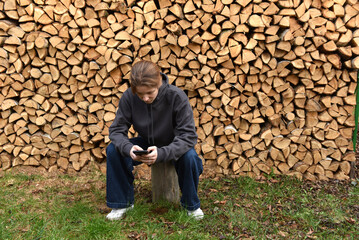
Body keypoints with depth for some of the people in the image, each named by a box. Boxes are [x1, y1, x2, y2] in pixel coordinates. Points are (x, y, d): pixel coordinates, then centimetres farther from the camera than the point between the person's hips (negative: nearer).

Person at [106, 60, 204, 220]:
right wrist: (128, 148, -39)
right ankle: (122, 202, -1)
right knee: (113, 150, -21)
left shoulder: (177, 97, -27)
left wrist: (161, 153, -45)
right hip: (146, 144, 3)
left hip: (172, 147, -2)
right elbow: (117, 129, -16)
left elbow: (188, 135, -29)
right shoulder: (129, 97, -20)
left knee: (190, 157, -34)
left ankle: (191, 204, -5)